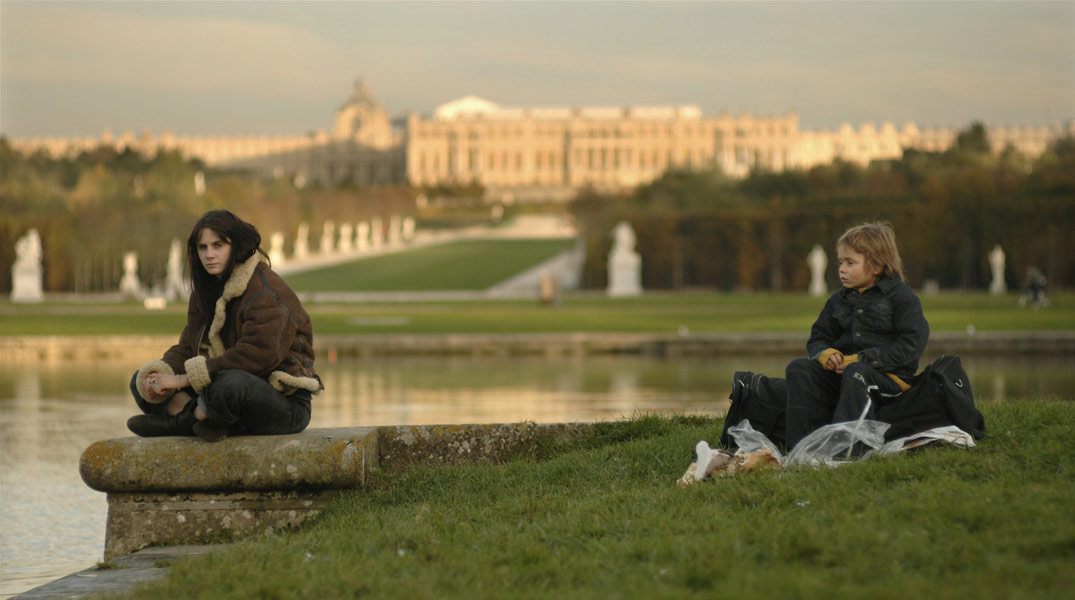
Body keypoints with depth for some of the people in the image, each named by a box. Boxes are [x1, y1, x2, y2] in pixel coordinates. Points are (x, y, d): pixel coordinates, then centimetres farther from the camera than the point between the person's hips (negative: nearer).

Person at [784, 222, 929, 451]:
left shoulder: (902, 297, -2)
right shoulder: (838, 300, 17)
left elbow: (911, 345, -12)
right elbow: (817, 338, 23)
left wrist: (862, 359, -18)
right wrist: (824, 354, -5)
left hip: (888, 376, -6)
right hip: (841, 370, 6)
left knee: (856, 373, -38)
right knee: (798, 368, -15)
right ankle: (800, 442, -26)